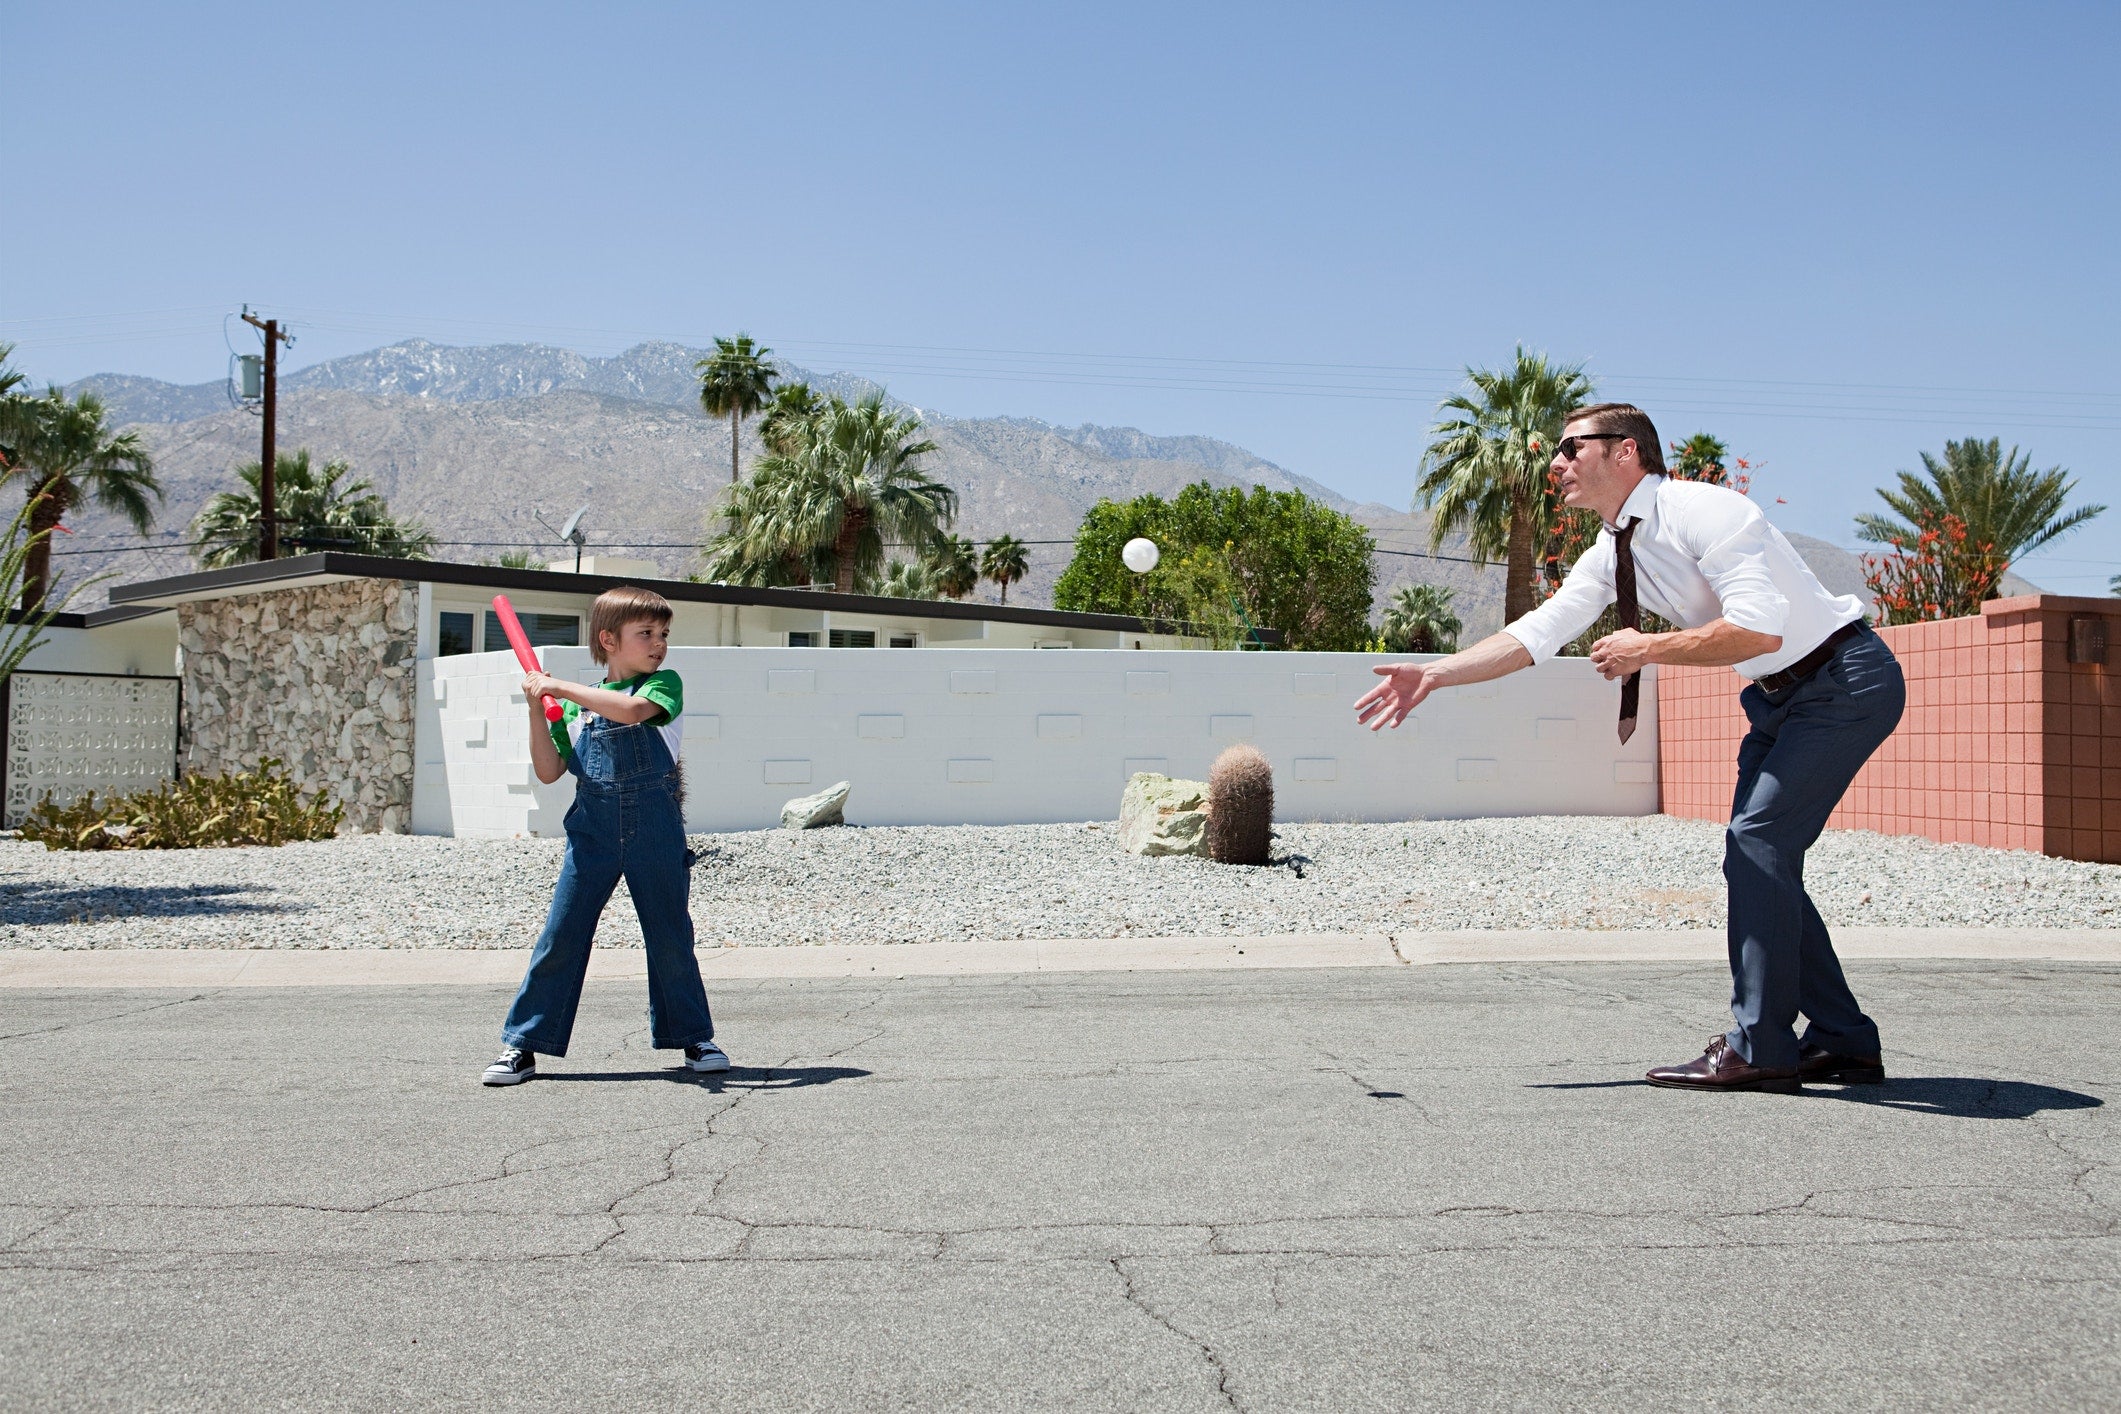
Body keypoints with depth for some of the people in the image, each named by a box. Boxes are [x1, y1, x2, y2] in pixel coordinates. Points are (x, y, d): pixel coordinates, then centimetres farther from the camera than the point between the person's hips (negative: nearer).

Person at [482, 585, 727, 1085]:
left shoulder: (665, 684, 1)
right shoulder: (578, 705, 11)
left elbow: (631, 709, -21)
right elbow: (548, 771, 8)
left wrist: (560, 687, -17)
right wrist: (537, 708, -3)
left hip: (655, 829, -2)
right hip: (592, 831, 2)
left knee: (670, 935, 6)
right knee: (561, 935, 0)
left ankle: (694, 1036, 21)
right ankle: (523, 1046, 8)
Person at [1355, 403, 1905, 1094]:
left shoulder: (1701, 510, -23)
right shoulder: (1609, 555, 4)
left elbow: (1759, 628, -31)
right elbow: (1535, 634, 1)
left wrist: (1646, 649, -22)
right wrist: (1432, 674, -8)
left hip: (1846, 679, -9)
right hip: (1780, 697, 9)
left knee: (1757, 838, -16)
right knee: (1759, 854, 6)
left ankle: (1760, 1049, -11)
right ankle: (1842, 1044, 14)